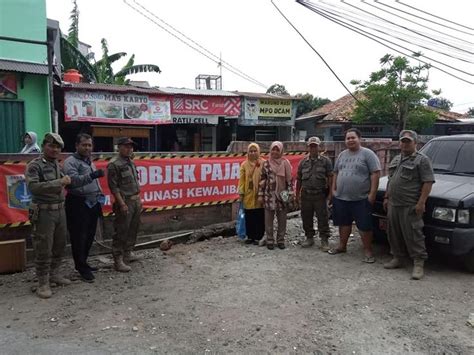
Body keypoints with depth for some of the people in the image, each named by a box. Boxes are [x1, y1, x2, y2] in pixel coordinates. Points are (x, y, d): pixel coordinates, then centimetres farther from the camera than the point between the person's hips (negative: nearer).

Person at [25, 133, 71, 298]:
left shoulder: (58, 165, 11)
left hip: (60, 210, 7)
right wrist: (59, 182, -27)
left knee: (60, 246, 14)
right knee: (44, 249, -2)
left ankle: (53, 273, 30)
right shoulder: (34, 165, -10)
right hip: (44, 212, -7)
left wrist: (66, 183, 5)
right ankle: (43, 283, 8)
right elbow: (33, 187, -24)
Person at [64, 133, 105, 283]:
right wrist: (92, 175, -38)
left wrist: (100, 197, 21)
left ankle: (82, 263, 27)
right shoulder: (71, 162, -9)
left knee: (89, 236, 14)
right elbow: (74, 180, -25)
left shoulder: (90, 162, 19)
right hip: (78, 204, -9)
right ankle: (82, 268, 5)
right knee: (79, 237, -3)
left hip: (93, 204, 9)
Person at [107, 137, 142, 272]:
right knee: (121, 232, -4)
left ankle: (128, 253, 29)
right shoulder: (114, 164, -12)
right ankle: (118, 260, 2)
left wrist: (139, 199, 16)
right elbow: (114, 187, -16)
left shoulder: (131, 162, 14)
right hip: (125, 202, -8)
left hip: (136, 201, 9)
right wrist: (122, 204, -19)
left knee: (133, 229, 16)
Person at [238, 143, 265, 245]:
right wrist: (241, 193, 1)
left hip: (259, 195, -2)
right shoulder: (244, 165, 7)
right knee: (249, 217, 8)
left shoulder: (263, 164, -1)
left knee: (260, 217, 3)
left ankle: (258, 237, 14)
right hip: (248, 195, 2)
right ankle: (250, 236, 21)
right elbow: (242, 180, 5)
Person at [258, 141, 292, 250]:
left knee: (282, 219, 7)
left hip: (282, 195, 0)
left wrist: (290, 193, -2)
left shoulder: (285, 163, 2)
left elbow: (289, 179, 3)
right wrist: (260, 195, 0)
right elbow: (262, 180, 2)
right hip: (269, 195, 0)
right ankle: (270, 240, 16)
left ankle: (280, 240, 20)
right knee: (269, 219, 5)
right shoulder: (266, 164, 2)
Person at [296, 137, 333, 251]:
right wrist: (297, 194, 10)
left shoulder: (325, 161, 1)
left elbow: (330, 177, -2)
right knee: (306, 218, 9)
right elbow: (298, 179, 13)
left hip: (320, 195, -3)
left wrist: (330, 193, -8)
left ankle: (324, 240, 9)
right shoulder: (303, 162, 10)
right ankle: (309, 238, 24)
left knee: (323, 218, -1)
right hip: (306, 195, 3)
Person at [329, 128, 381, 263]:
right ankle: (342, 246, 30)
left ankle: (368, 251, 10)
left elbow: (375, 174, -11)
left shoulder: (367, 154, -6)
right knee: (344, 223, 16)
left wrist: (372, 194, -15)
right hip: (341, 198, 6)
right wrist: (334, 189, 12)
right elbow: (336, 173, 20)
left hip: (361, 199, -5)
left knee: (364, 226, 0)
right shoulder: (342, 155, 13)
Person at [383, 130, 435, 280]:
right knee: (394, 233, 13)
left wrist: (421, 202, -19)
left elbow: (428, 182, -12)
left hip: (410, 206, -7)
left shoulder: (422, 160, -4)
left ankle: (418, 264, 3)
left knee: (413, 235, -5)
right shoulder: (396, 159, 20)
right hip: (393, 204, 7)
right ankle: (397, 258, 25)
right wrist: (386, 197, 18)